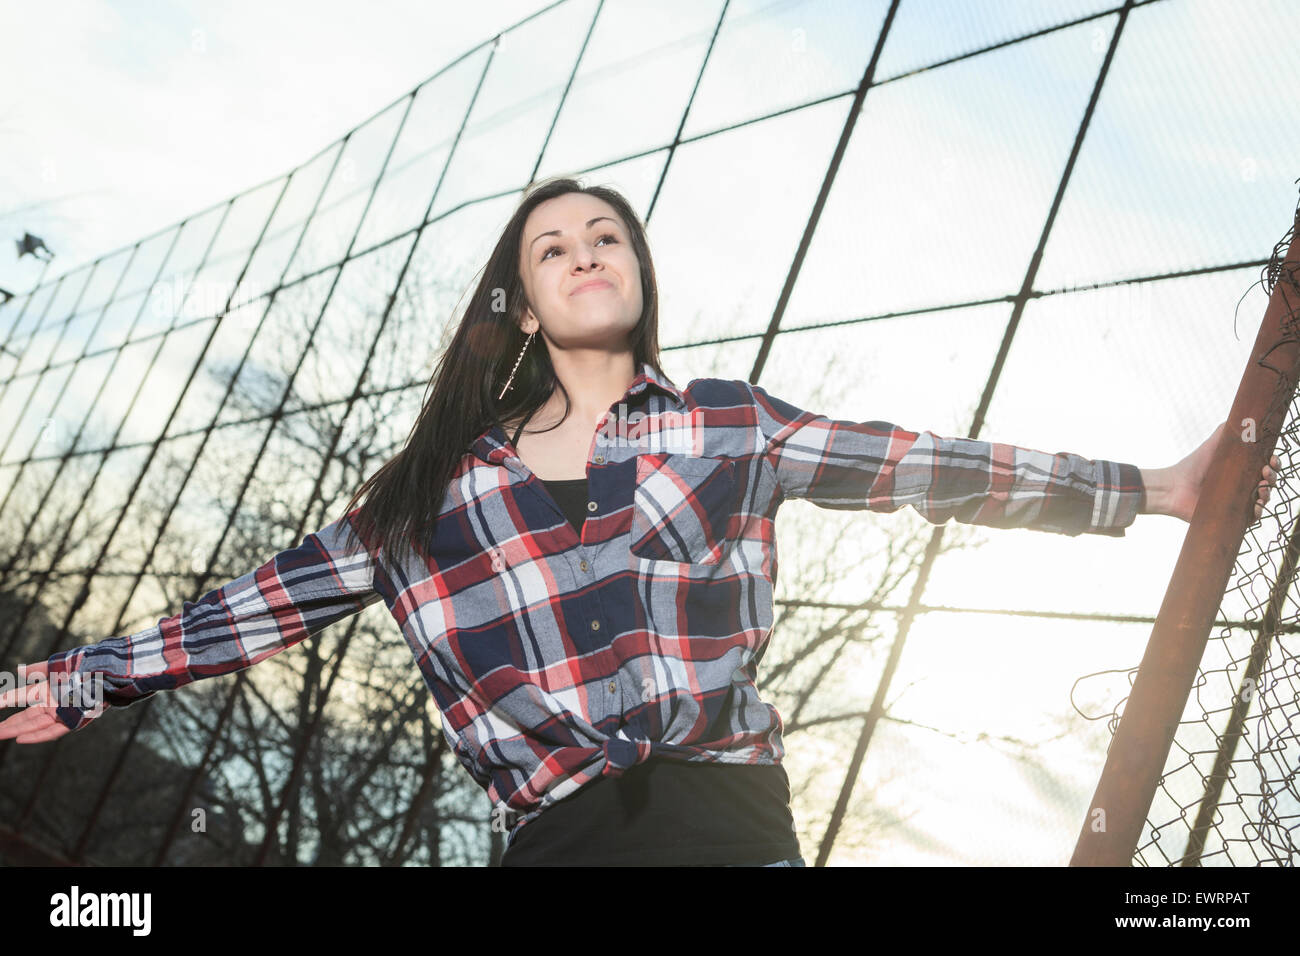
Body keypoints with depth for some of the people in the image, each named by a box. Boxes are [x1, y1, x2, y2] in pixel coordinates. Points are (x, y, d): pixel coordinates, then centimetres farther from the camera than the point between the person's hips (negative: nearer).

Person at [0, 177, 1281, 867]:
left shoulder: (729, 422, 10)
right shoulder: (434, 478, 12)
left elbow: (923, 467, 8)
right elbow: (279, 597, 13)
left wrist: (1146, 488, 8)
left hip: (724, 809, 0)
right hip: (560, 831, 1)